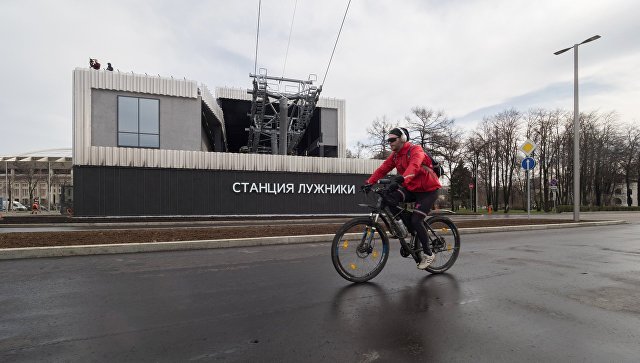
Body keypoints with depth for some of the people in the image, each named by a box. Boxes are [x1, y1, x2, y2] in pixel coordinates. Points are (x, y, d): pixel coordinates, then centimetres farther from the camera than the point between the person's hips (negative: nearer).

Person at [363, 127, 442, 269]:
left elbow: (414, 166, -39)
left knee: (416, 221, -17)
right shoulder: (395, 155, 4)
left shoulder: (416, 150, -18)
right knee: (389, 199, -21)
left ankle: (428, 254, 5)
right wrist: (369, 182, -18)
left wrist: (400, 179, -57)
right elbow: (383, 169, -5)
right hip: (411, 188, 6)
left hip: (428, 190, -6)